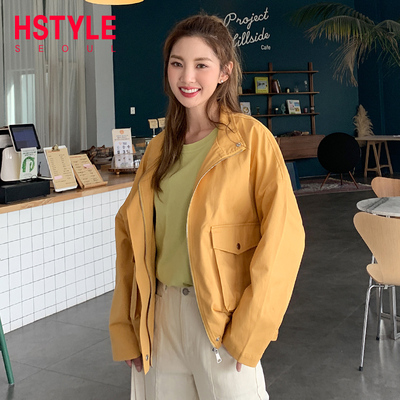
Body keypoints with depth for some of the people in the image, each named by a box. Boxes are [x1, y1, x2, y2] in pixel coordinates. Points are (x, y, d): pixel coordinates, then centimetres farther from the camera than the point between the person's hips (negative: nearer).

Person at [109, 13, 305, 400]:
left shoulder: (251, 138, -7)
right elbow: (129, 233, 10)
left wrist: (248, 332, -16)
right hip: (162, 313, 5)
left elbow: (282, 236, -14)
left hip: (221, 316, -4)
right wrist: (125, 328, 6)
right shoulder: (160, 148, 9)